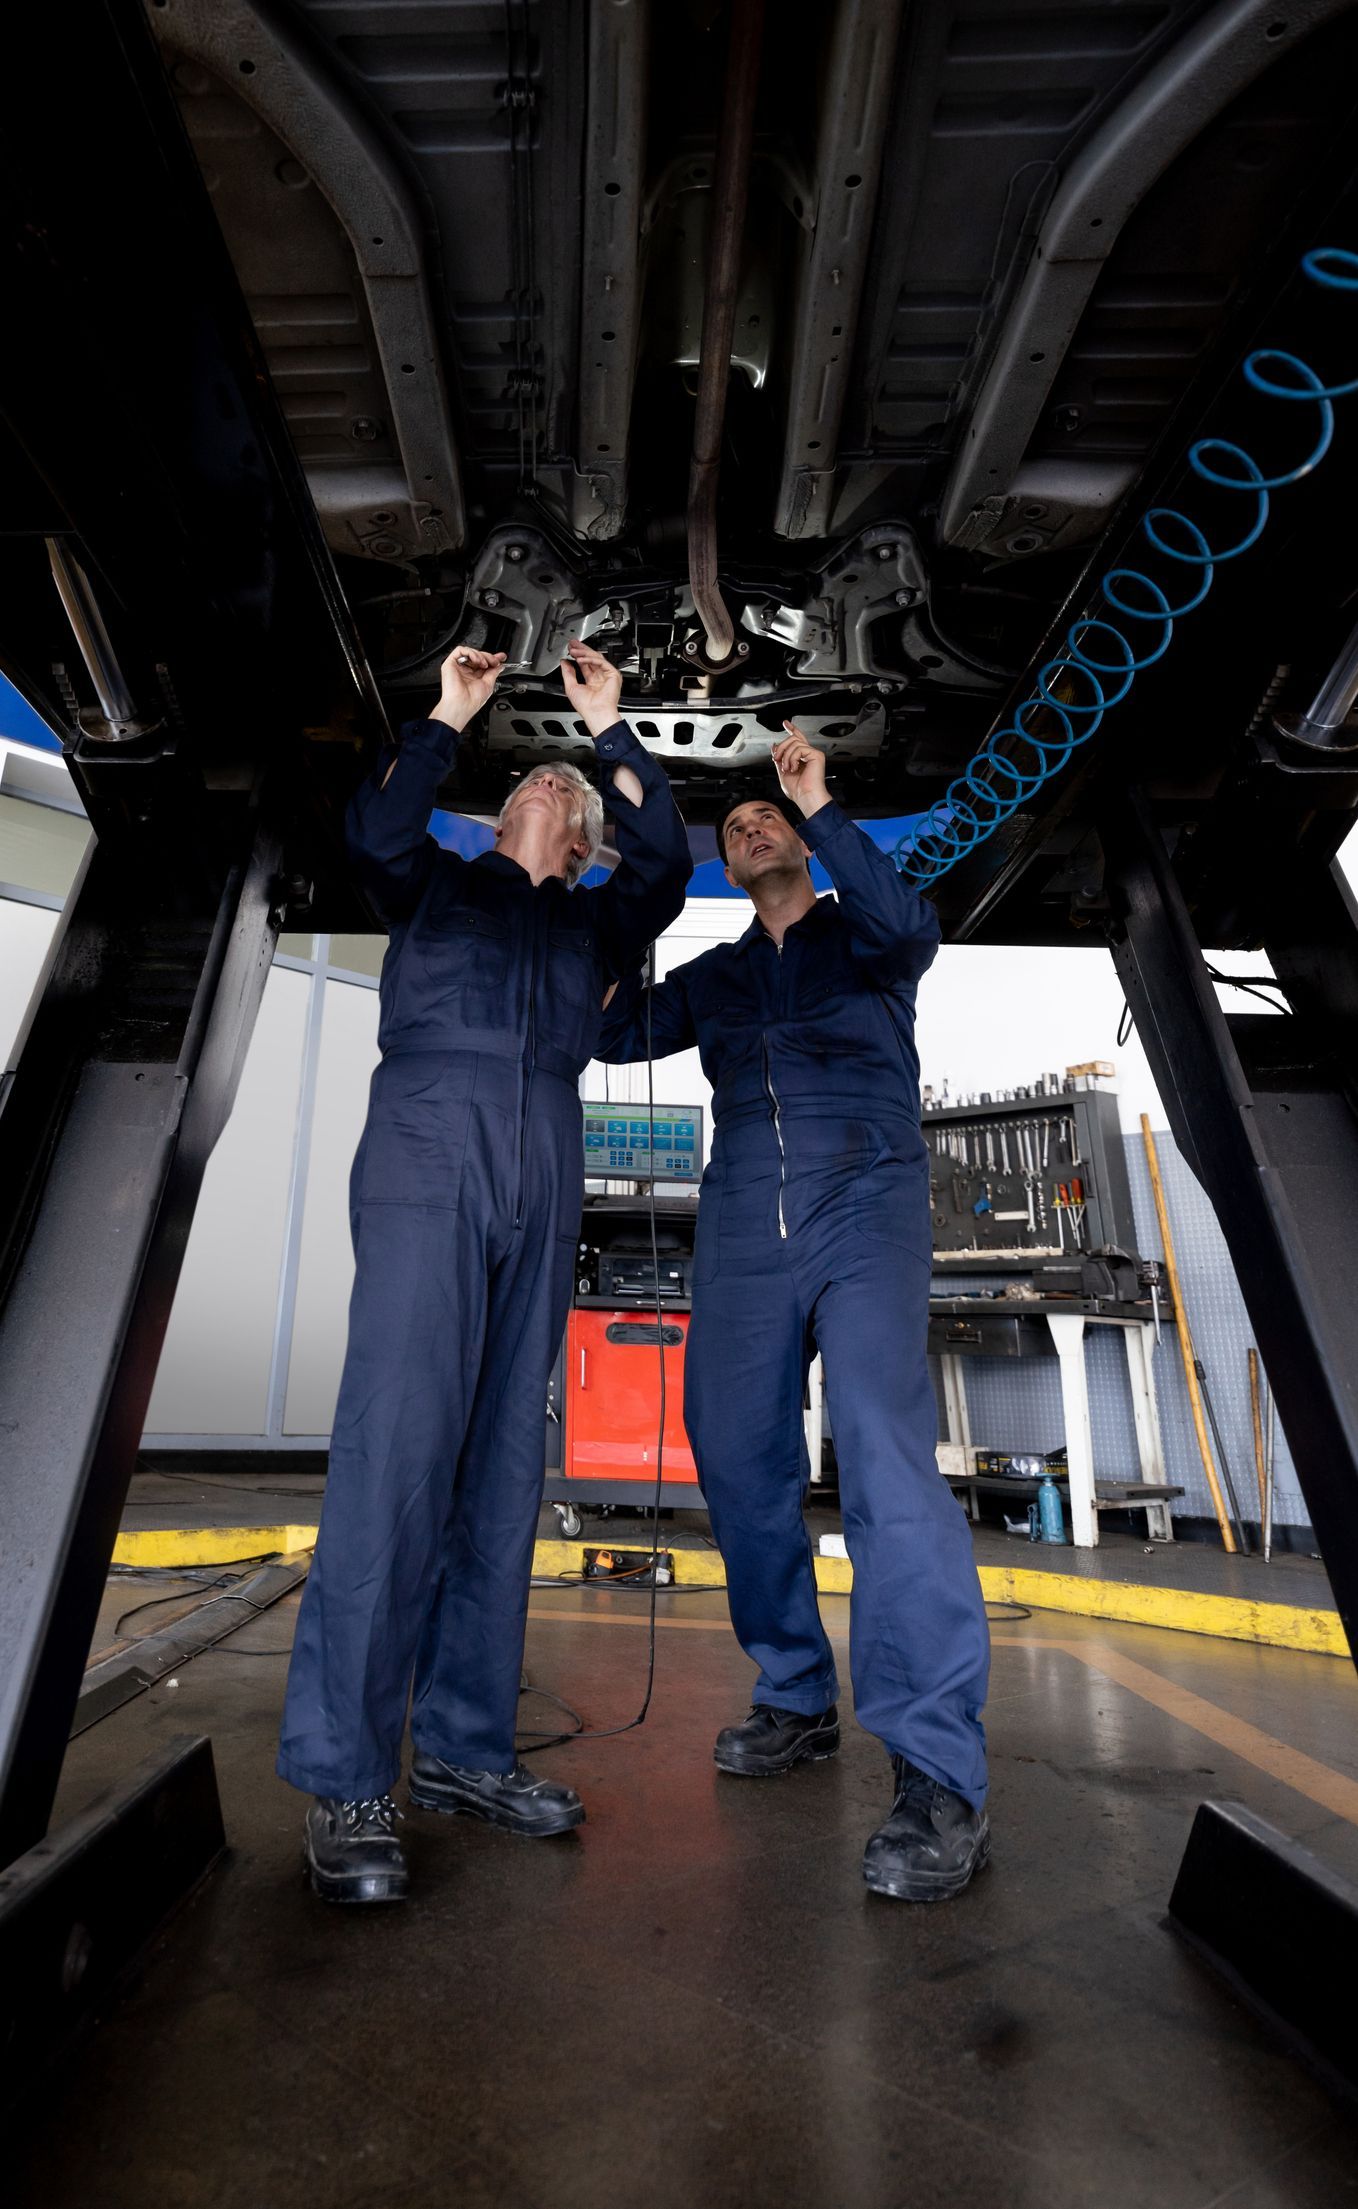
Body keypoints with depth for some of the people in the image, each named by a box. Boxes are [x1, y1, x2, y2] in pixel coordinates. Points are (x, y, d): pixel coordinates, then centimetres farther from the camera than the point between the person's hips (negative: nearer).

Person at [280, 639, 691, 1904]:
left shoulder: (595, 921, 28)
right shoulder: (437, 886, 25)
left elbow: (665, 865, 13)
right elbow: (374, 834, 6)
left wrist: (611, 730, 19)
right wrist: (448, 719, 15)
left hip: (545, 1173, 3)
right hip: (429, 1146, -3)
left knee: (503, 1458, 1)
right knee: (398, 1440, -13)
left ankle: (463, 1746, 10)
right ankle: (344, 1779, -5)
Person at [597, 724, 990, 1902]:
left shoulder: (860, 940, 15)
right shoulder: (713, 976, 24)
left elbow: (911, 926, -9)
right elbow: (619, 1030, 11)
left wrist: (821, 806, -6)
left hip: (867, 1205, -4)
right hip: (744, 1227, 4)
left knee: (885, 1446, -20)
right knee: (739, 1457, 4)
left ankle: (940, 1777, -14)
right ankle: (796, 1697, 22)